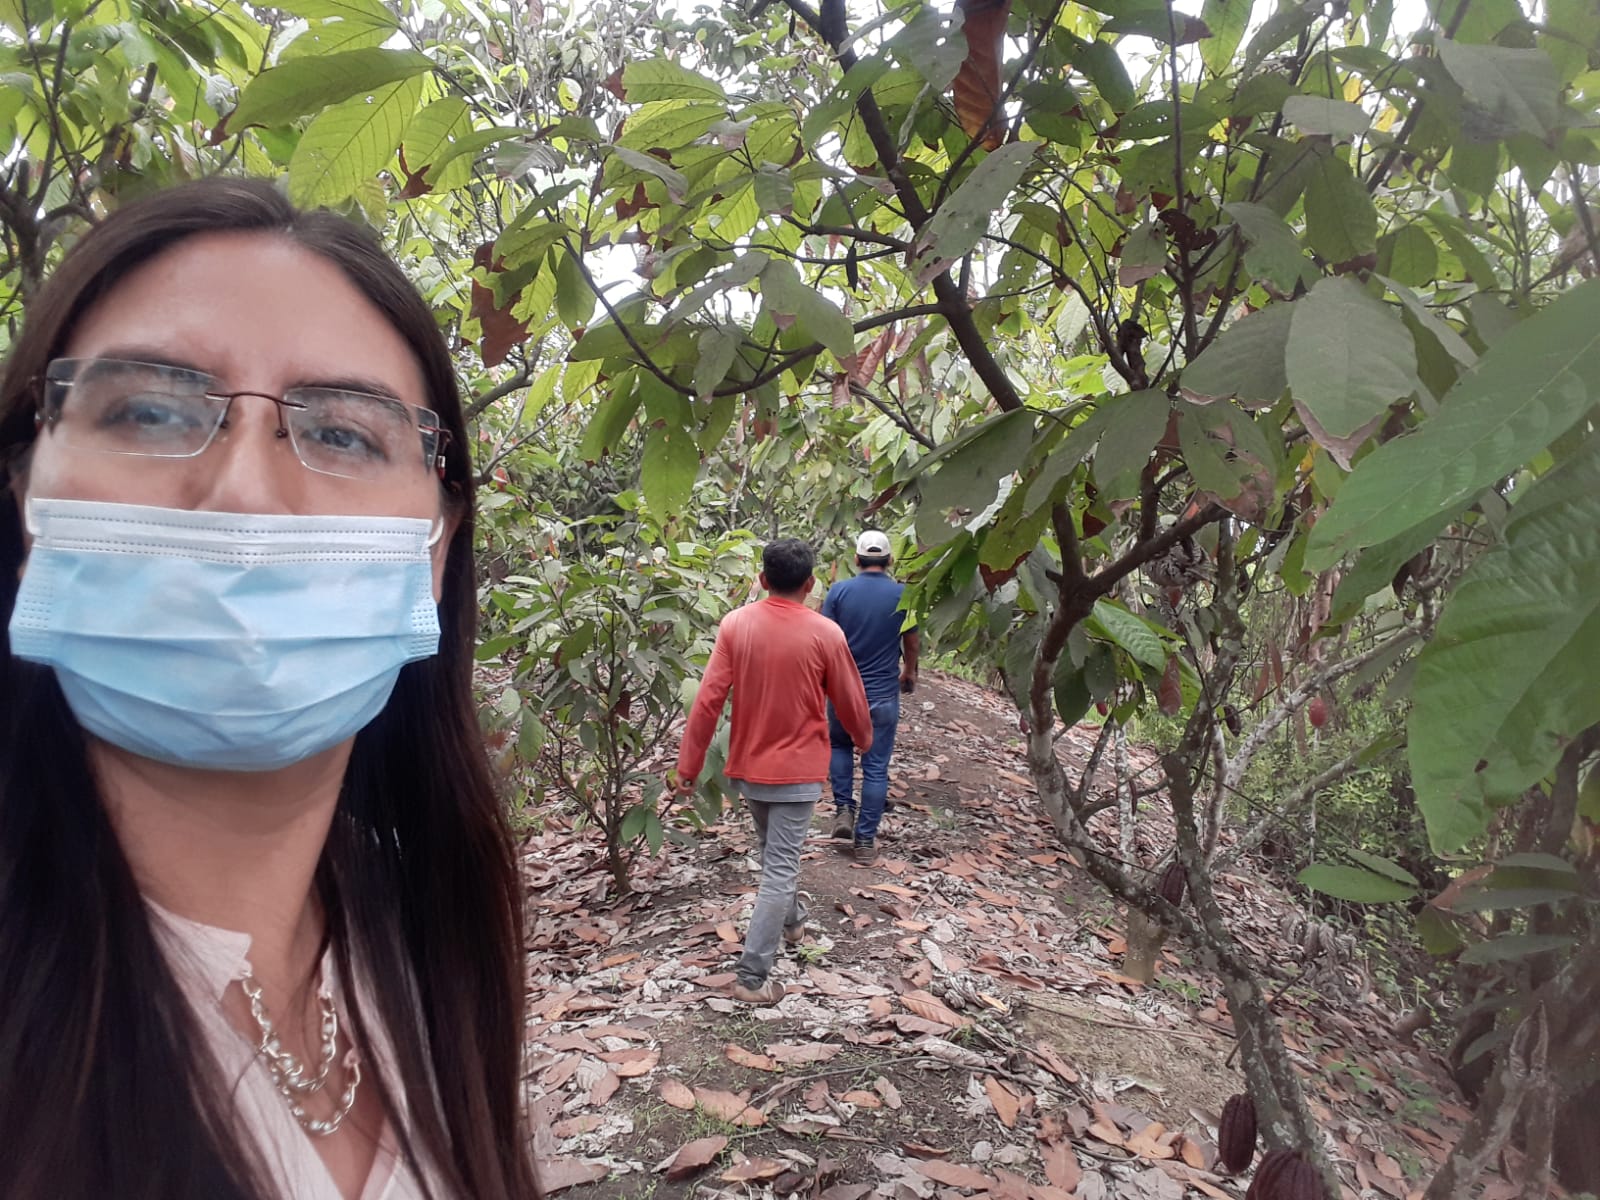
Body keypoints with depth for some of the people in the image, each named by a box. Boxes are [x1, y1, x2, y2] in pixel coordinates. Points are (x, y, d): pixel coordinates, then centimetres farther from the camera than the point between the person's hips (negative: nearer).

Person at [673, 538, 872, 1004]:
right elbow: (849, 700, -2)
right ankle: (752, 975, 2)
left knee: (772, 852, 25)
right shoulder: (824, 633, -14)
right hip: (797, 769, -4)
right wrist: (864, 738, 19)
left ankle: (791, 921, 47)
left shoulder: (735, 624, -9)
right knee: (780, 868, 2)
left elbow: (708, 699, -11)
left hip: (748, 765, 4)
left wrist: (689, 764, -4)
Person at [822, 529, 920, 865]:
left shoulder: (839, 590, -7)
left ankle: (843, 809, 16)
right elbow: (912, 643, 5)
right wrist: (909, 673, 23)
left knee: (839, 745, 27)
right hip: (883, 694, -1)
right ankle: (865, 841, 9)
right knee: (876, 768, 6)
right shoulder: (903, 595, -5)